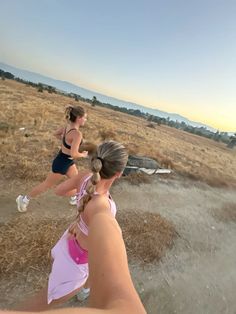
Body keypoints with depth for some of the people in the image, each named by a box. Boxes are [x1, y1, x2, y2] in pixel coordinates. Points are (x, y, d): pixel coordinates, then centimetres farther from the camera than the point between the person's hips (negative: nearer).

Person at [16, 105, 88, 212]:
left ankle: (74, 199, 47)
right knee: (47, 185, 11)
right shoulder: (77, 134, -32)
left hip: (68, 161, 9)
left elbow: (56, 134, 11)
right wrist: (83, 155, -14)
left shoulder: (68, 126, -5)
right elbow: (74, 154, -34)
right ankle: (24, 199, 30)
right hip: (61, 163, -9)